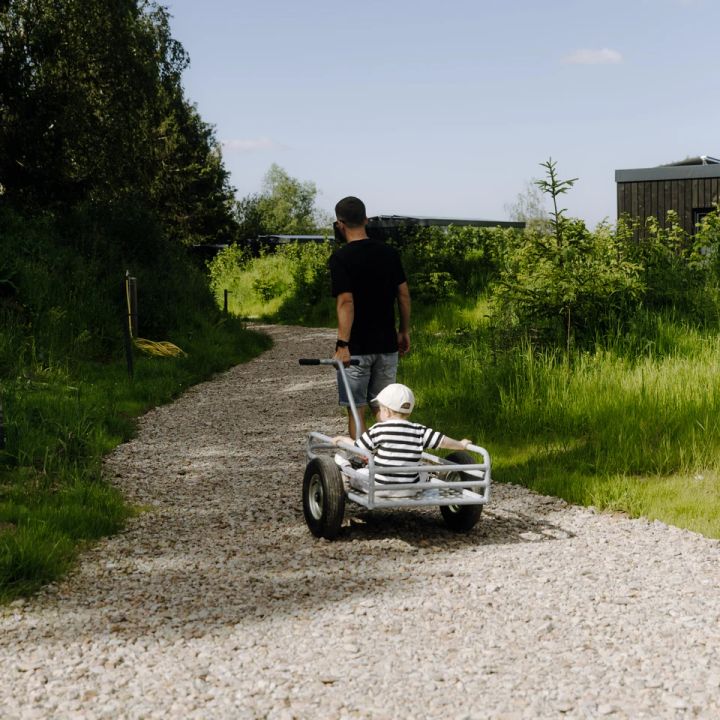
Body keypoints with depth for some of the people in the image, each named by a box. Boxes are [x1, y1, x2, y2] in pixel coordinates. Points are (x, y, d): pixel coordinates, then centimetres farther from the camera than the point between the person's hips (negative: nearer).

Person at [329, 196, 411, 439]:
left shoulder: (341, 258, -12)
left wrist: (343, 345, -21)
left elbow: (346, 302, -19)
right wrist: (404, 331, 18)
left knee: (356, 411, 4)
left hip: (357, 347, -5)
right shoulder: (389, 253, 4)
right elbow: (404, 295, 7)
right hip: (387, 345, 5)